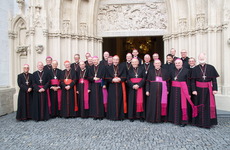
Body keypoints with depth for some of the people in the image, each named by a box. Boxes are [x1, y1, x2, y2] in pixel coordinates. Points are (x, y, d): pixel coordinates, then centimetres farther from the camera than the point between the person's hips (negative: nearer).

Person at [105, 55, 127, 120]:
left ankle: (120, 116, 10)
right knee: (112, 101, 1)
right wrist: (112, 79, -15)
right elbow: (107, 78, 3)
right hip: (112, 87, 1)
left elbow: (124, 77, -1)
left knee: (119, 100, 1)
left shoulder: (122, 67, 6)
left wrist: (119, 79, -20)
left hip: (120, 87, -1)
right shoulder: (109, 68, 9)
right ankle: (112, 115, 11)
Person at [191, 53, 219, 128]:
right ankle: (199, 122, 18)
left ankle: (208, 122, 13)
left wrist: (215, 89, -6)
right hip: (199, 89, 0)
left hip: (208, 89, 0)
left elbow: (214, 79, 0)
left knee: (208, 105, 2)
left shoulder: (211, 68, 1)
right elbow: (193, 81, 0)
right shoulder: (195, 68, 1)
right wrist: (194, 90, -7)